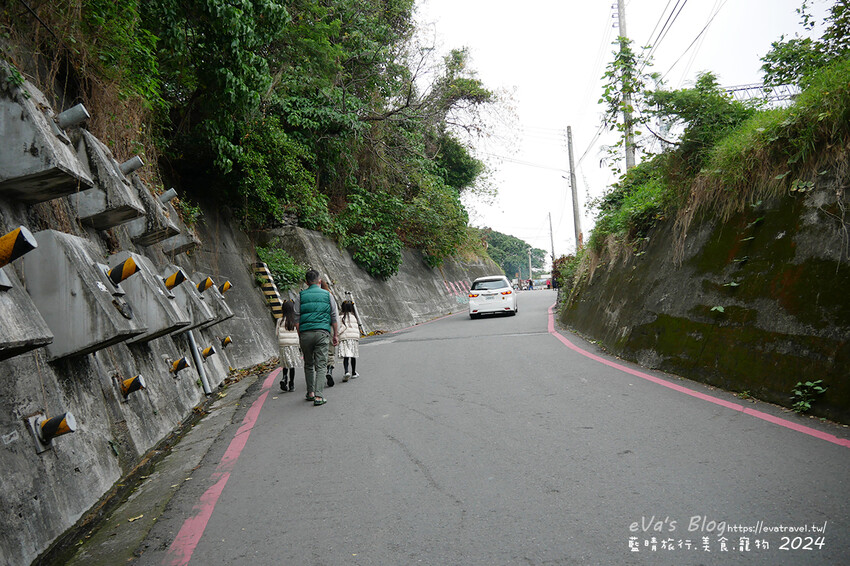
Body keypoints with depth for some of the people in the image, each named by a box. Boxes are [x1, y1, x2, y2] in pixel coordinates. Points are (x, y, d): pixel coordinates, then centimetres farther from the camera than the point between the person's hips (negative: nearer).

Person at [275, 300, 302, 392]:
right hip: (293, 345, -1)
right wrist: (300, 346, 7)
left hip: (283, 345, 1)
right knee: (292, 365, 6)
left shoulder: (280, 320, -2)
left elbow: (277, 333, -2)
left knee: (285, 364, 13)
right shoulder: (295, 321, -5)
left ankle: (284, 378, -12)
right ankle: (291, 385, 8)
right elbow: (299, 334, -2)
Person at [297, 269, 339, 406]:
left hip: (305, 333, 1)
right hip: (322, 333, -1)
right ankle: (318, 396, -9)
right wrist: (336, 335, 13)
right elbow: (334, 317, 7)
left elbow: (297, 319, 4)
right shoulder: (327, 295, 7)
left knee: (308, 364, 16)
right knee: (321, 365, -1)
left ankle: (310, 393, 21)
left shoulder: (301, 296, 6)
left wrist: (299, 336, 9)